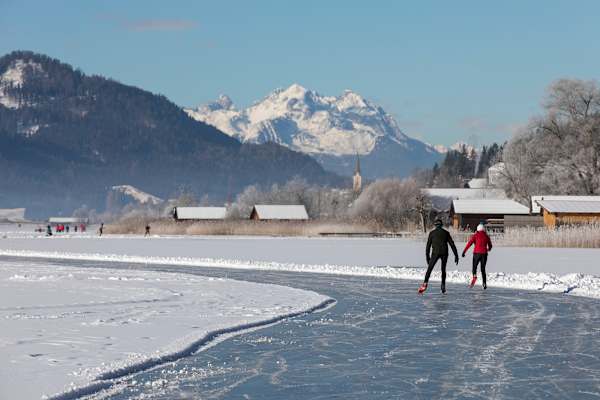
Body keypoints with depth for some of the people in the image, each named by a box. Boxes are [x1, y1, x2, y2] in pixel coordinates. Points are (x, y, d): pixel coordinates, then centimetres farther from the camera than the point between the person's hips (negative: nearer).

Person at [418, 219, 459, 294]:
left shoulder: (432, 233, 9)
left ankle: (425, 283, -23)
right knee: (443, 269, 17)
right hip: (444, 253, 2)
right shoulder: (446, 233, 12)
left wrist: (427, 256, 11)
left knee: (429, 269, -5)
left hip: (435, 253, -2)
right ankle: (443, 286, 11)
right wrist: (456, 255, 11)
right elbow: (452, 244, 9)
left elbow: (428, 245, 6)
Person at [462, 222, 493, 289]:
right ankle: (484, 283, 3)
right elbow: (490, 245, 21)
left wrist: (464, 251, -13)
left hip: (477, 253, -3)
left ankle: (474, 276, -25)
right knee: (483, 269, 11)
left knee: (474, 267, 7)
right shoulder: (487, 236, 10)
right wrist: (488, 249, 44)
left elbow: (469, 243, -9)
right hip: (484, 254, 3)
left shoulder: (475, 235, 1)